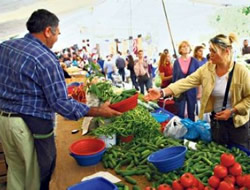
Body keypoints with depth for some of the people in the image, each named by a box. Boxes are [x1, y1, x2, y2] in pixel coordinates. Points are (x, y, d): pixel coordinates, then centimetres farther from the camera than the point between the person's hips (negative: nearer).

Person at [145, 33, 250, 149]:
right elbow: (187, 82, -15)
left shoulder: (241, 71, -17)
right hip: (216, 120, 4)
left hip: (237, 122, -3)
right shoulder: (207, 68, -6)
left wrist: (232, 111, -21)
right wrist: (162, 92, -27)